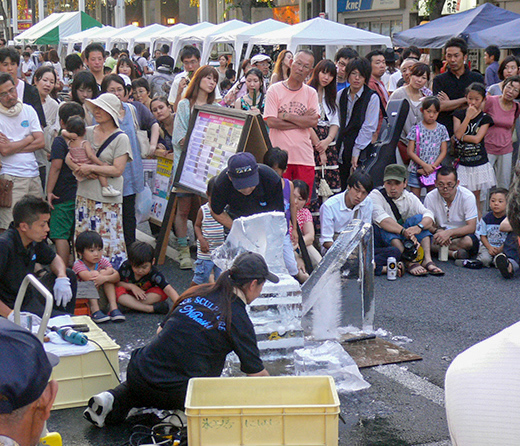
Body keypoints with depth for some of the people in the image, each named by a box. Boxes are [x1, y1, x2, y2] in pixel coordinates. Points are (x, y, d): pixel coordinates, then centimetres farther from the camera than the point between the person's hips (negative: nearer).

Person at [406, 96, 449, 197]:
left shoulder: (441, 129, 5)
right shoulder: (416, 129, -3)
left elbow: (444, 152, 3)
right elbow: (410, 152, -6)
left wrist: (432, 166, -10)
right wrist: (425, 165, -14)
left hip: (434, 171, 2)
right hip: (416, 169, -2)